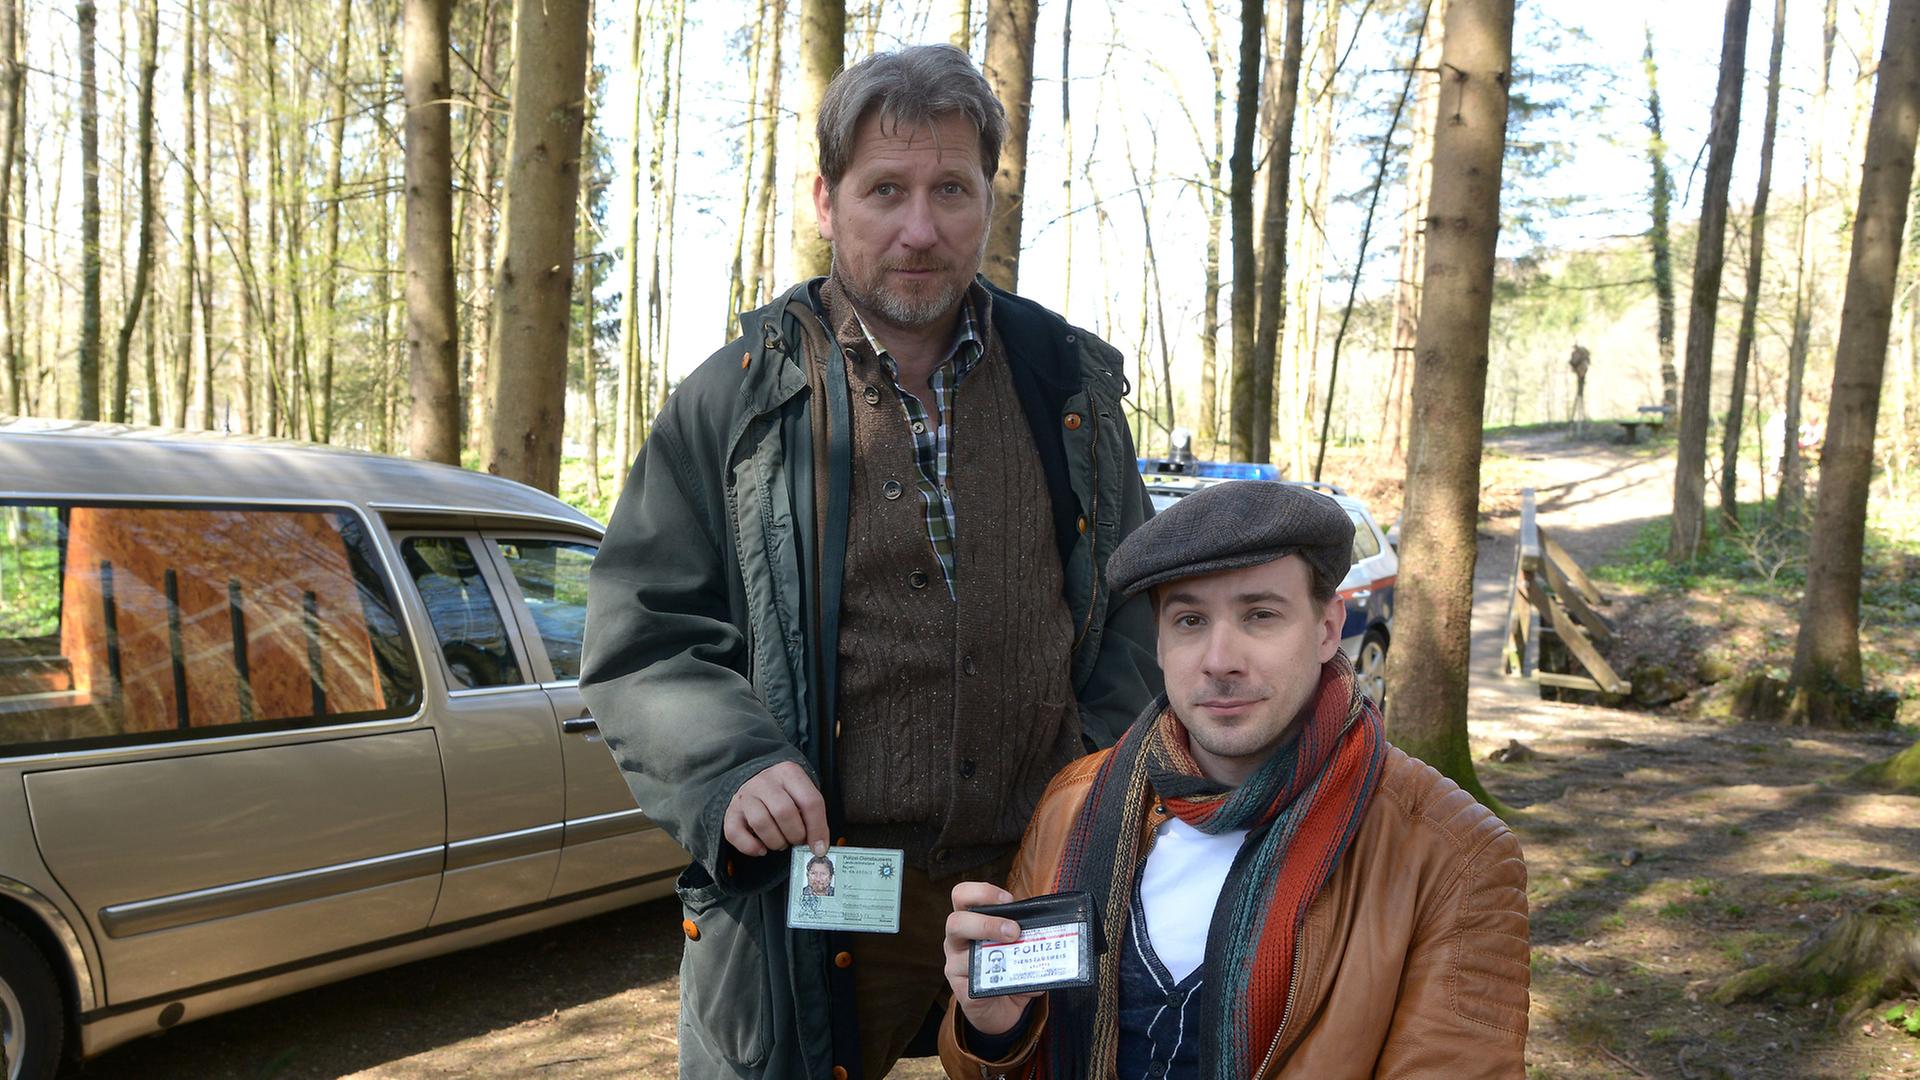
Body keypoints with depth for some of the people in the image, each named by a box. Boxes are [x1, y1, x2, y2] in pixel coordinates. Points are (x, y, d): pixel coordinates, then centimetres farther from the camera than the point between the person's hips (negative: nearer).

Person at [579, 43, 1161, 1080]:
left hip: (1044, 886, 3)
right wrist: (726, 768, -15)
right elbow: (638, 639, 2)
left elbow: (1133, 600, 15)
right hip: (807, 891, -2)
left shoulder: (1070, 383, 7)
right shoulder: (741, 399, 0)